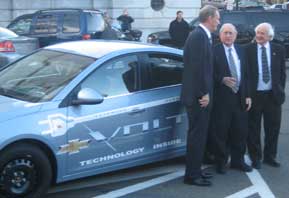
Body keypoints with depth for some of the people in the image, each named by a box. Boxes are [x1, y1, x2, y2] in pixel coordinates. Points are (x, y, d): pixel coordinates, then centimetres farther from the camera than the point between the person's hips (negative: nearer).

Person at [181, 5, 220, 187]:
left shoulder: (202, 35, 14)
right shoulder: (199, 36, -17)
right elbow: (197, 67, -22)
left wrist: (205, 93, 15)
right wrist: (204, 93, -19)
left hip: (200, 95, 10)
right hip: (198, 96, -10)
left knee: (199, 134, 16)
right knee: (197, 135, -3)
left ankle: (195, 170, 26)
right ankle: (192, 175, 5)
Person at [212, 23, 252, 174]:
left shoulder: (240, 51, 12)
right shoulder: (214, 51, -7)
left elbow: (246, 74, 12)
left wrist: (247, 95, 7)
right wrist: (223, 80, -25)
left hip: (240, 97, 5)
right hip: (222, 98, -5)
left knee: (240, 131, 11)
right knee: (221, 132, 4)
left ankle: (237, 160, 26)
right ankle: (220, 162, 18)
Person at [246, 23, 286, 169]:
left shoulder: (279, 50, 4)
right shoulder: (248, 50, -3)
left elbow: (282, 72, 9)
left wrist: (280, 90, 2)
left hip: (273, 95, 2)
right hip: (254, 95, -2)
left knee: (273, 128, 10)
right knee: (253, 129, 5)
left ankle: (269, 156, 24)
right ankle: (255, 158, 18)